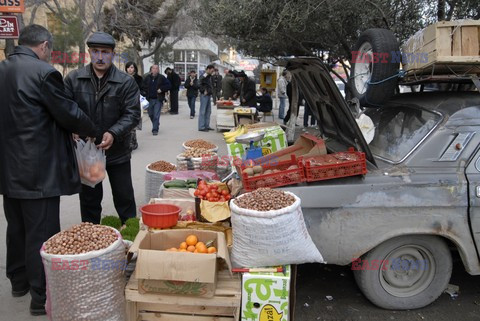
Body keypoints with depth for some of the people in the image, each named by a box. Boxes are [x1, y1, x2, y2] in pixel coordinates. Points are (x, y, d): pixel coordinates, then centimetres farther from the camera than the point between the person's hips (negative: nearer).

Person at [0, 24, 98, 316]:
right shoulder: (44, 72, -16)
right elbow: (69, 113, -12)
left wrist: (66, 132, 15)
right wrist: (92, 131, 7)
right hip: (39, 170, -8)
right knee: (42, 234, 1)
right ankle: (42, 297, 13)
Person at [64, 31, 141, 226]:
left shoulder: (126, 82, -5)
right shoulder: (73, 79, 0)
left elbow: (132, 114, -9)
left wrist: (113, 133, -23)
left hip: (117, 152, -1)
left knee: (124, 198, 11)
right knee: (89, 199, 15)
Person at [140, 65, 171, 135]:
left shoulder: (161, 78, -2)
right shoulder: (147, 78, 6)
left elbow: (168, 85, -3)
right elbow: (142, 86, 16)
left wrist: (162, 89, -13)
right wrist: (143, 92, 0)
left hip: (158, 99, -4)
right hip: (150, 99, 4)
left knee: (156, 115, -8)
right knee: (151, 114, 13)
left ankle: (155, 129, -3)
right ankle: (156, 125, 37)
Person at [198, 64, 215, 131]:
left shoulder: (209, 76, 13)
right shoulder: (203, 77, -15)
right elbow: (199, 85, -22)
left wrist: (211, 90, 11)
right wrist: (204, 91, -17)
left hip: (209, 96, 9)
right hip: (204, 96, -9)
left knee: (208, 111, 13)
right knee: (203, 112, -5)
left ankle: (207, 126, 21)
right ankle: (201, 127, 0)